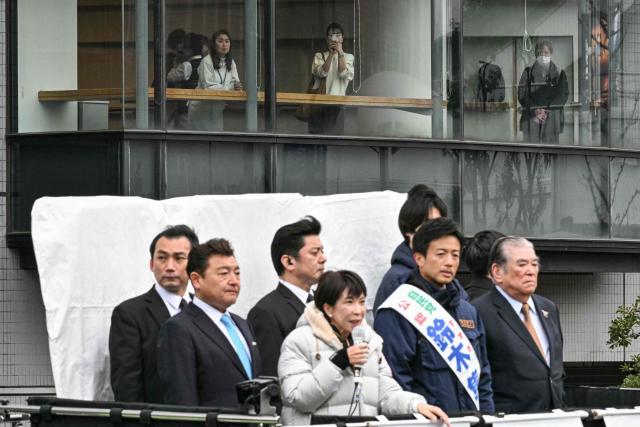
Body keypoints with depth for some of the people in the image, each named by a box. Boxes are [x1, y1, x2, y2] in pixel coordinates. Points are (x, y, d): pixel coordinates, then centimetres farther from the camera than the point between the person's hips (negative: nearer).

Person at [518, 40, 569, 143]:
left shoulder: (558, 73, 7)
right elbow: (522, 94, 3)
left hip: (551, 119, 0)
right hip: (531, 118, 0)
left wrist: (547, 110, -9)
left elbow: (563, 95, 3)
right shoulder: (528, 72, 8)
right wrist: (535, 111, -12)